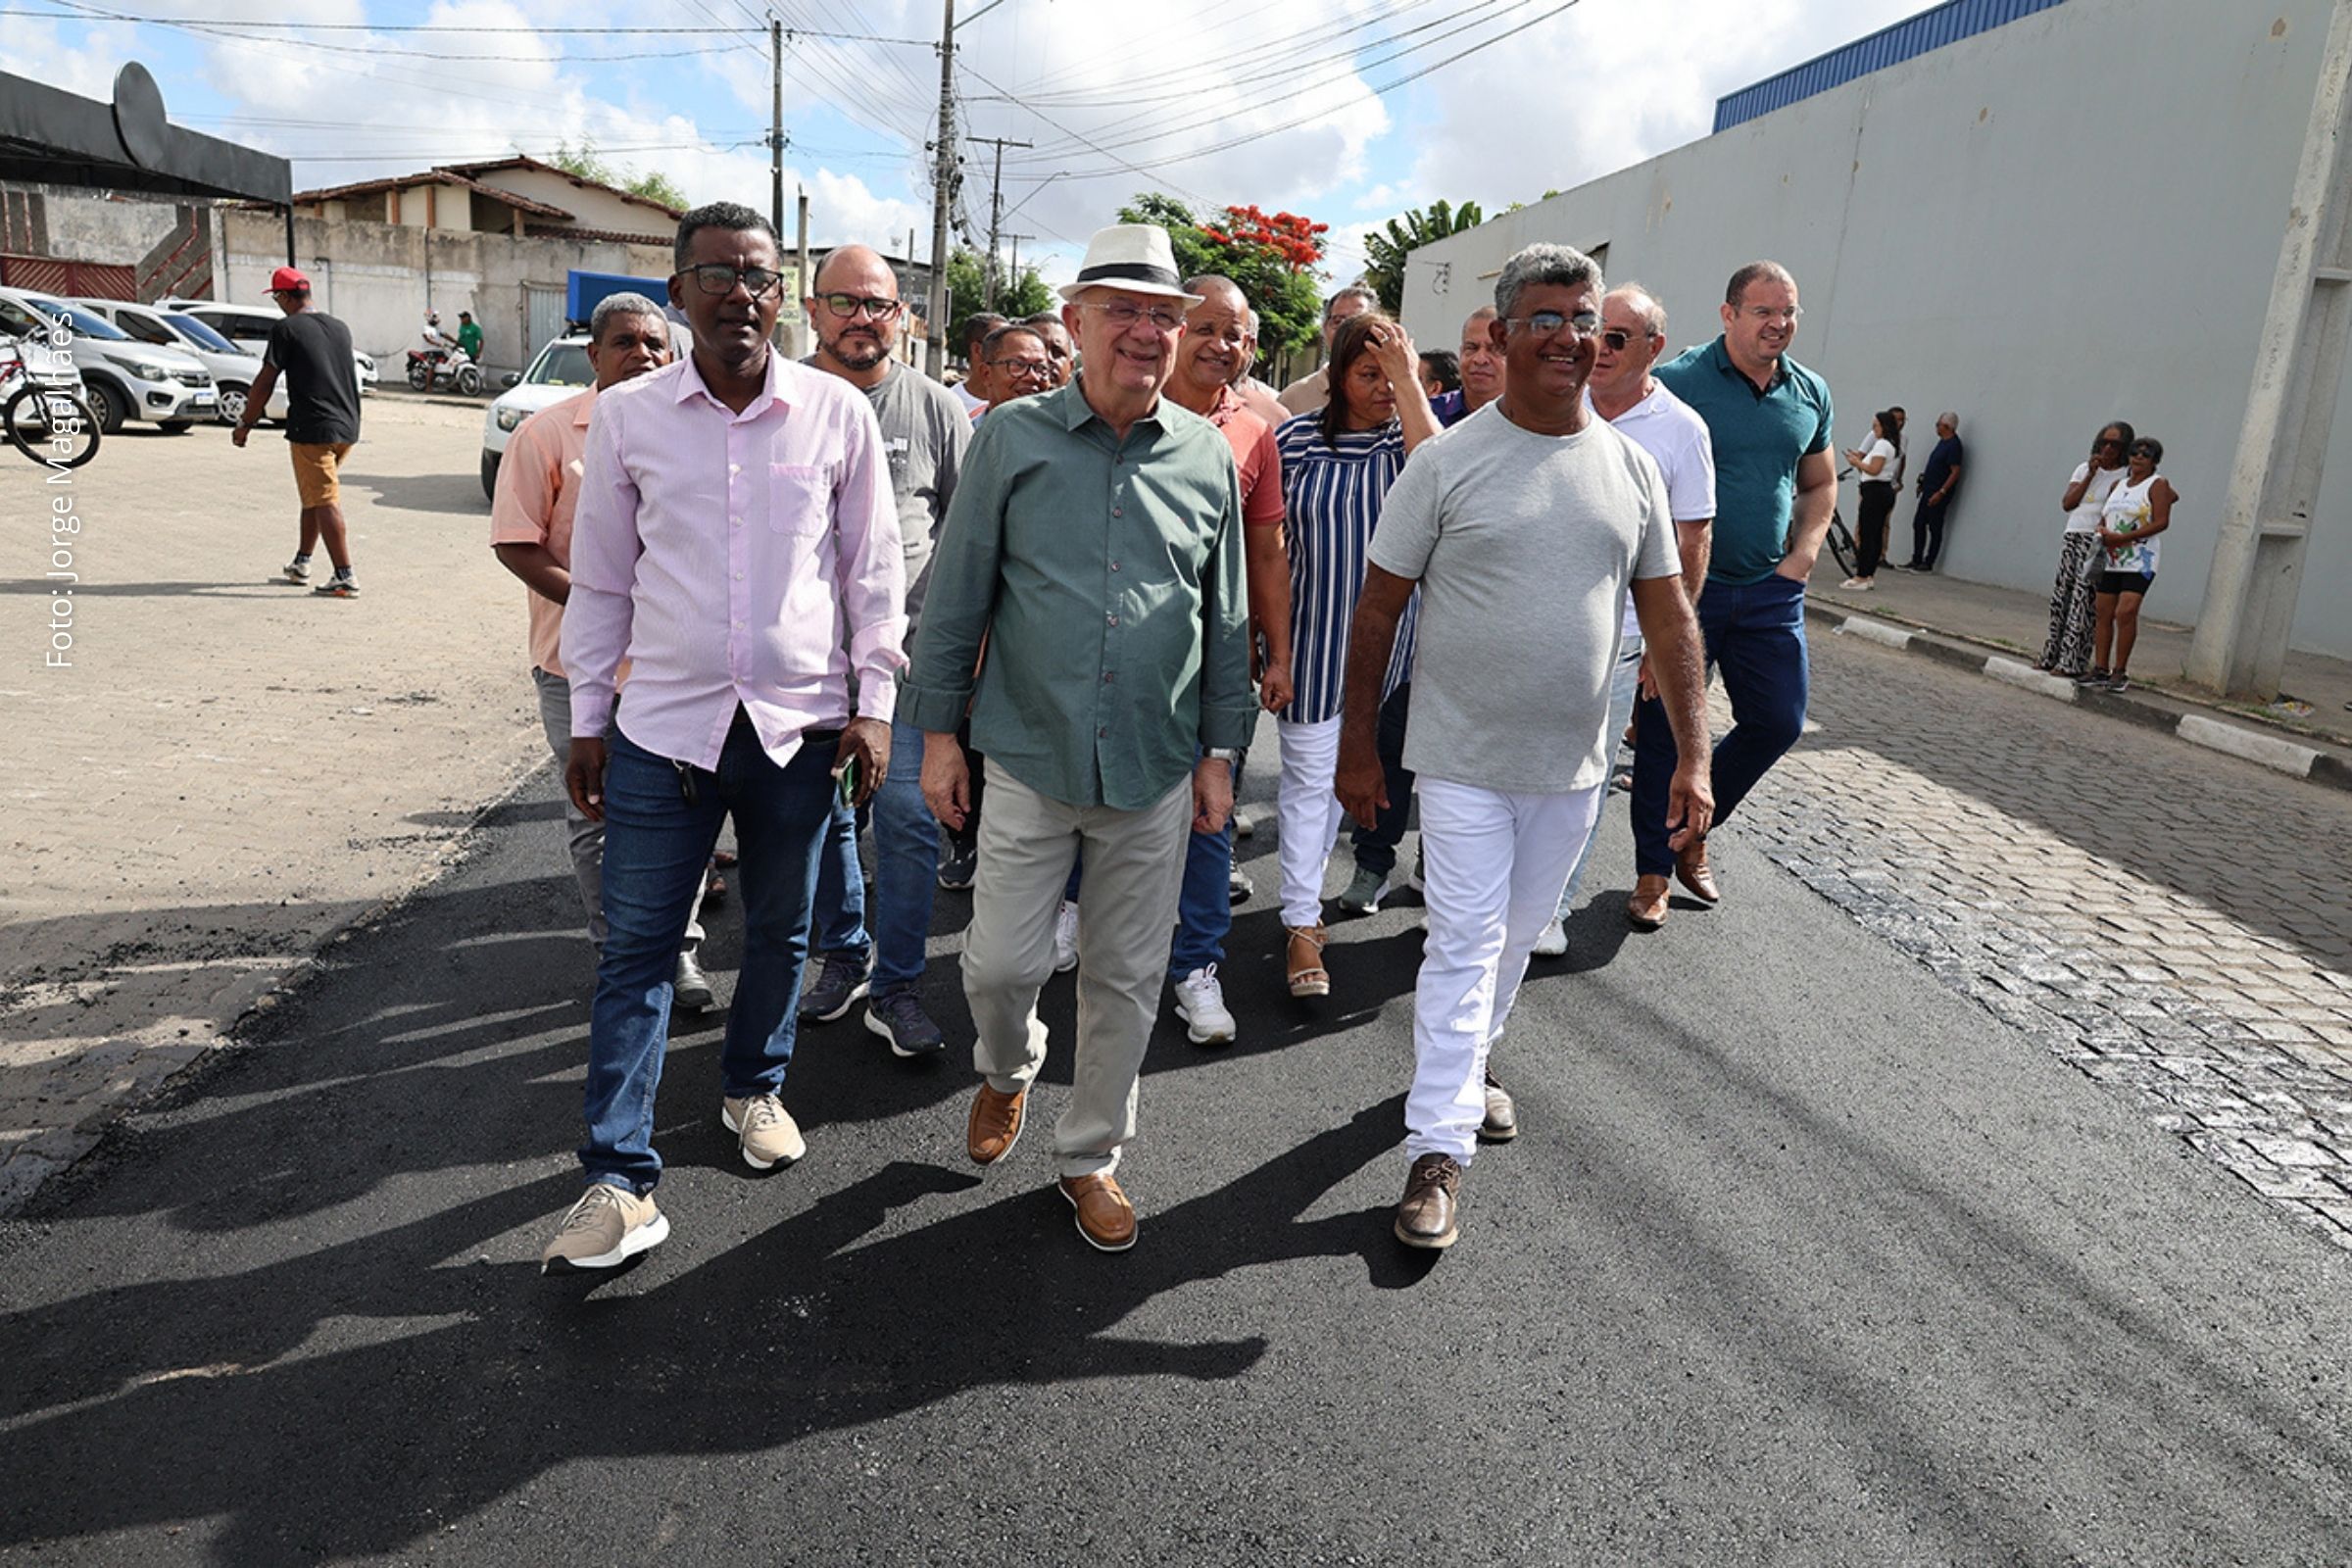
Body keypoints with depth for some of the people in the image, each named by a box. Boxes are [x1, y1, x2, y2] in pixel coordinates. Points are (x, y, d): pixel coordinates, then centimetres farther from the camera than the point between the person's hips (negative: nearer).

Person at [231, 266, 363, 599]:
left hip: (312, 430, -7)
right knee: (313, 495, 19)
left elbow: (264, 383, -7)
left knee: (324, 503, -6)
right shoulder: (340, 328, 12)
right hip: (347, 427, 7)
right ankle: (301, 563, 27)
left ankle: (345, 578, -10)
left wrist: (245, 425, 2)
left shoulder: (286, 329, -7)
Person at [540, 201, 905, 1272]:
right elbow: (600, 578, 7)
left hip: (800, 726, 0)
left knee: (779, 933, 15)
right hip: (664, 723, 0)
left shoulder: (838, 413, -1)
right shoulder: (626, 416, 1)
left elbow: (874, 568, 5)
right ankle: (620, 1181, 10)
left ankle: (753, 1086, 40)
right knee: (634, 951, 1)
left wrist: (875, 702, 1)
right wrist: (586, 718, 8)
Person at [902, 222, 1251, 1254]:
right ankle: (1007, 1071, 40)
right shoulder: (1012, 438, -1)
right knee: (1000, 960, 4)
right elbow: (958, 595, 2)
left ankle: (1089, 1156, 30)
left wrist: (1220, 750, 7)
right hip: (1029, 756, -1)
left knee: (1127, 979, 10)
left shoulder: (1206, 456, 4)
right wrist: (938, 731, 0)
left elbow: (1226, 619, 9)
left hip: (1156, 773, 2)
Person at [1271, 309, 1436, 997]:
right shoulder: (1294, 439, -3)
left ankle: (1305, 885, 34)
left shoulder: (1408, 437, 0)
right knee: (1309, 775, -1)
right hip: (1307, 637, -2)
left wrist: (1409, 380, -21)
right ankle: (1303, 922, 4)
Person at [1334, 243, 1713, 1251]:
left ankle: (1465, 1061, 41)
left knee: (1515, 937, 18)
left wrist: (1694, 755, 1)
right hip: (1464, 760, -4)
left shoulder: (1632, 467, 4)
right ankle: (1440, 1149, 6)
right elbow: (1379, 605, -5)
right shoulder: (1448, 462, -8)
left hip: (1572, 763, 4)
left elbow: (1668, 616, 6)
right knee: (1465, 945, -3)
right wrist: (1358, 745, -4)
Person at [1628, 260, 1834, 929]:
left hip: (1770, 591, 5)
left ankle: (1693, 829, 29)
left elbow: (1820, 484, 20)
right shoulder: (1678, 381, -8)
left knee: (1778, 721, 7)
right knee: (1664, 730, 3)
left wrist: (1804, 555, 4)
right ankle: (1653, 870, 17)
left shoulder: (1810, 394, 9)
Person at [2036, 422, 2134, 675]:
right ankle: (2051, 657, 11)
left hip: (2097, 543, -5)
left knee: (2082, 601, -10)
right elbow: (2067, 503, 6)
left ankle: (2071, 662, -11)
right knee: (2060, 598, 5)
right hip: (2072, 538, 5)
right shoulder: (2084, 468, 17)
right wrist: (2090, 475, -1)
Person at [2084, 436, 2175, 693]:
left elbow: (2162, 522, -11)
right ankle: (2100, 670, 4)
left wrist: (2122, 537, -16)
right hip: (2112, 559, 6)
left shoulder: (2157, 484, -1)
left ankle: (2120, 672, -10)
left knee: (2126, 612, -16)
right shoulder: (2118, 486, 16)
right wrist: (2104, 533, -8)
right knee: (2104, 613, 2)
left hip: (2140, 561, -6)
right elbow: (2103, 520, 16)